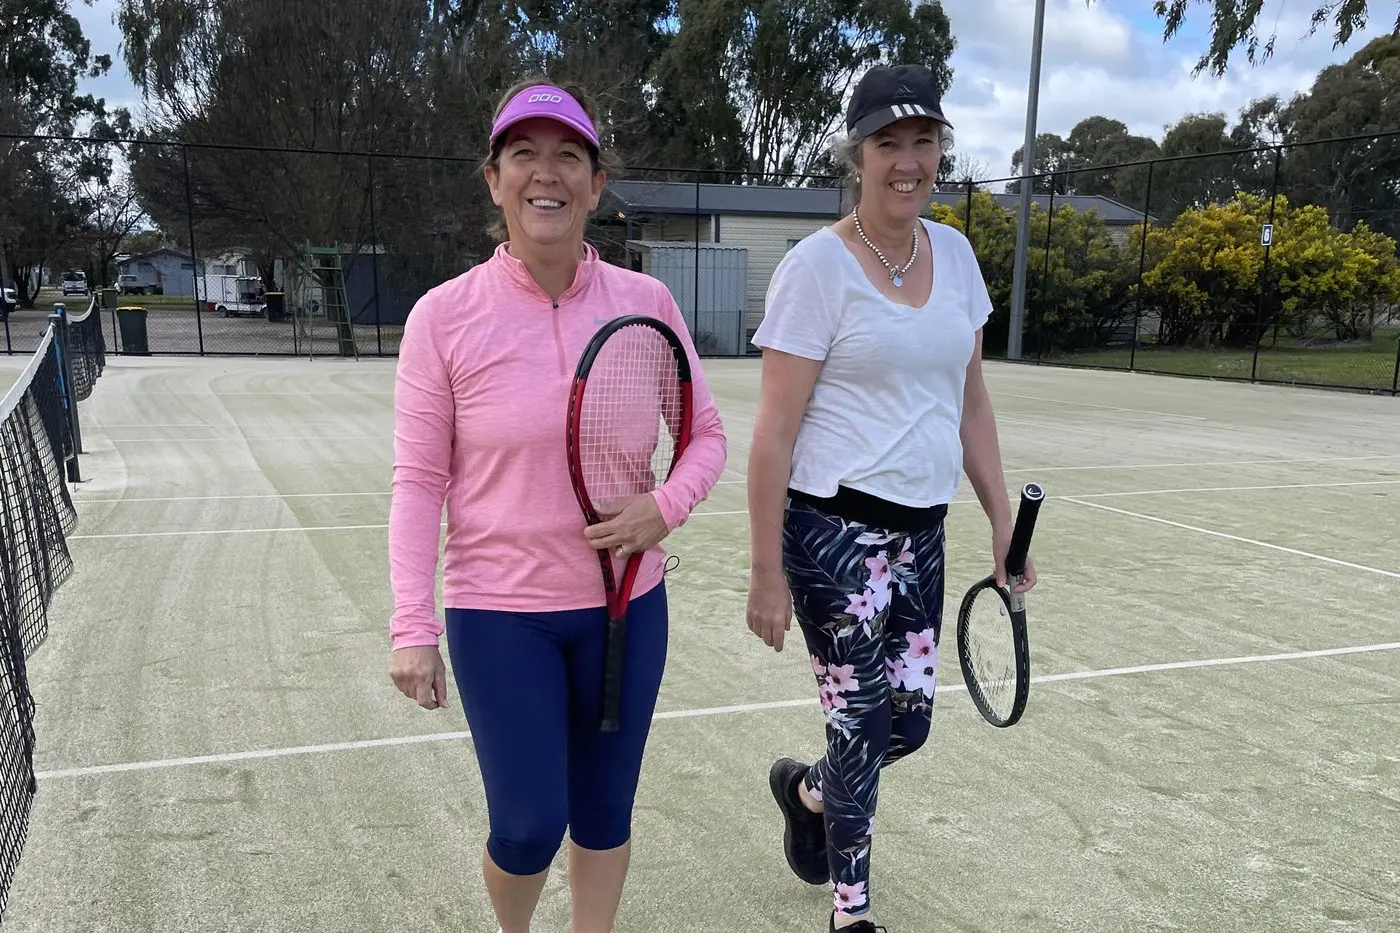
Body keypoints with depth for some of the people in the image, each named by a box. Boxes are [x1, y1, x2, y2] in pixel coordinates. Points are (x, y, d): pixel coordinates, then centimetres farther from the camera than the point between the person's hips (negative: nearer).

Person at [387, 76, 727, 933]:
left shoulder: (647, 302, -5)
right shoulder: (444, 316, -10)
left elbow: (706, 435, 5)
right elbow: (418, 483, -7)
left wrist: (664, 509, -15)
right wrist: (413, 628, -11)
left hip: (626, 602, 3)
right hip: (498, 612, -2)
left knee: (605, 812, 15)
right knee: (528, 827, 5)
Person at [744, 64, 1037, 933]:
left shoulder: (955, 252, 8)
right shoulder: (817, 265, -11)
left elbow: (971, 403, 14)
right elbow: (775, 430, -12)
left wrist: (1004, 523, 11)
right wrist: (767, 574, -13)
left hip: (922, 530, 6)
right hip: (835, 531, -6)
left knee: (909, 723, 12)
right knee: (863, 726, 2)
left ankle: (804, 789, 44)